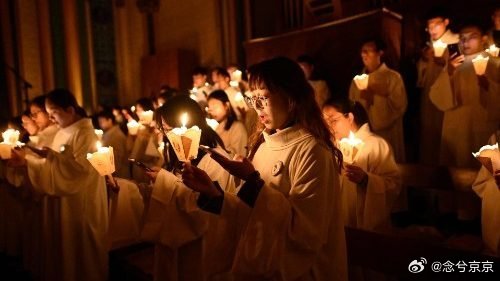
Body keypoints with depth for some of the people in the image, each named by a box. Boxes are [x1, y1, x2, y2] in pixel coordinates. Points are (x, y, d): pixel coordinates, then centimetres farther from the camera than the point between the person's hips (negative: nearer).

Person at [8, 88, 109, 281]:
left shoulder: (85, 133, -14)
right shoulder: (62, 133, 13)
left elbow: (80, 166, -24)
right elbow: (53, 165, 13)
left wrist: (53, 156, -22)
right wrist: (26, 160, 2)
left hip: (80, 201, -8)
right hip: (61, 200, 8)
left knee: (79, 248, 4)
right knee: (62, 246, 15)